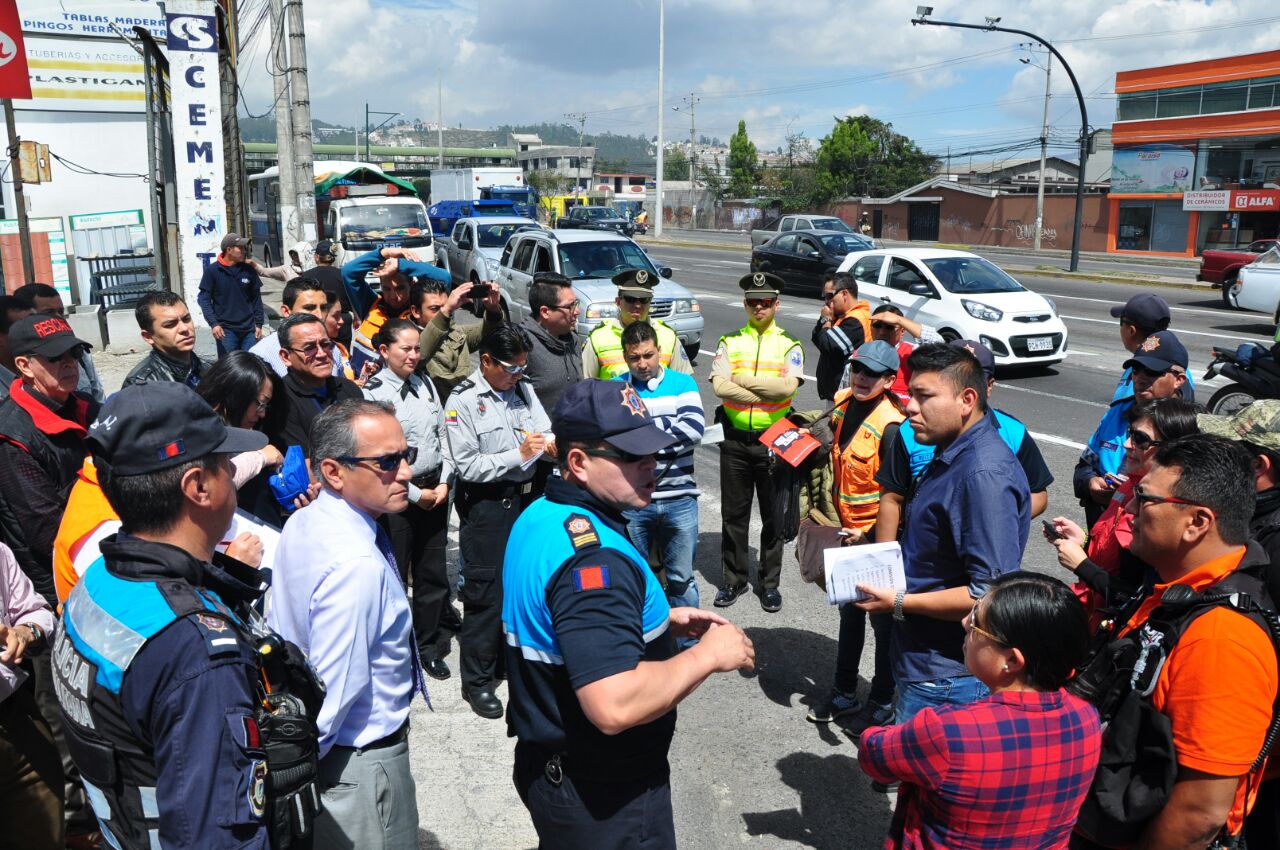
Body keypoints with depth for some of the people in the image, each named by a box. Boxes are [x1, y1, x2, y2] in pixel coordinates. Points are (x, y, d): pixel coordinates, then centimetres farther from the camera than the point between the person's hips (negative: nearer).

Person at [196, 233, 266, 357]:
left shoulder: (249, 270, 8)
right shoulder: (212, 270, -2)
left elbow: (256, 298, 12)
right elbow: (204, 299, -3)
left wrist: (259, 324, 6)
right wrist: (213, 323, -14)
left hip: (249, 329, 3)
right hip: (226, 329, -3)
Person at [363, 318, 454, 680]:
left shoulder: (425, 385, 8)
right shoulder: (372, 393, -12)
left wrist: (443, 482, 1)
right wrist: (415, 494, -11)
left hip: (435, 491, 6)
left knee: (433, 573, 14)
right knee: (394, 576, 6)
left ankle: (429, 645, 31)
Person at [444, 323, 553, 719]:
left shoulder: (523, 392, 8)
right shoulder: (463, 401, -11)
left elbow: (545, 432, 5)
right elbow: (468, 466, -15)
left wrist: (549, 442, -18)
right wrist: (518, 455, -20)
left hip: (525, 498, 6)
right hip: (486, 505, -6)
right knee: (486, 593, 0)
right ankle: (476, 681, 14)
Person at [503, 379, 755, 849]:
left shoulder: (540, 517, 1)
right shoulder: (593, 557, -31)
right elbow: (614, 706, -37)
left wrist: (660, 621, 7)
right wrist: (706, 654, -24)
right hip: (603, 793, -9)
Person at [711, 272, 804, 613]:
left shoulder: (789, 346, 2)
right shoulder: (729, 342, 5)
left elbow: (788, 385, -16)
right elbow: (720, 386, -11)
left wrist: (743, 379, -13)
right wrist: (768, 392, -15)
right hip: (735, 440, 1)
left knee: (773, 515, 8)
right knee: (734, 514, 10)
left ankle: (770, 582, 22)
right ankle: (734, 579, 24)